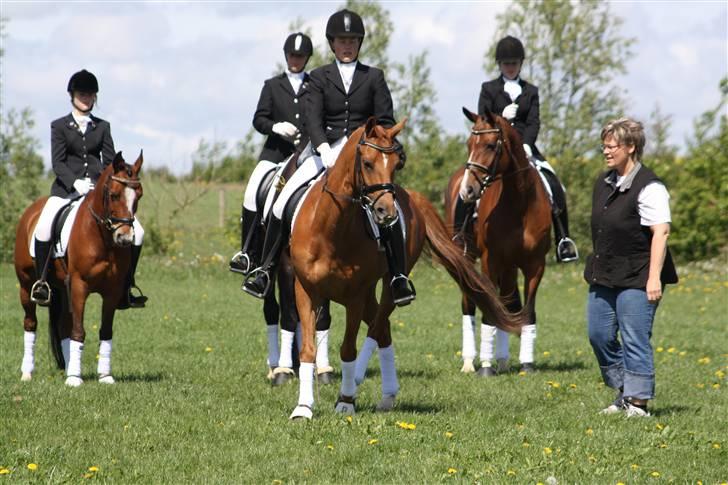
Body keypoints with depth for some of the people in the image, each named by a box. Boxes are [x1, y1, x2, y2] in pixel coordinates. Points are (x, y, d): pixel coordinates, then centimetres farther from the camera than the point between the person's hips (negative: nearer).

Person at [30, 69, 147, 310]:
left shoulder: (103, 127, 14)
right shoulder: (59, 126, 6)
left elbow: (110, 161, 9)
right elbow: (58, 163, -3)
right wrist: (75, 183, -20)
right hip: (66, 188, -3)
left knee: (136, 231, -10)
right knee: (43, 227, -29)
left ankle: (125, 288, 0)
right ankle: (41, 282, -14)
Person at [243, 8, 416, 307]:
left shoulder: (373, 77, 10)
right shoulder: (320, 77, 10)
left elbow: (386, 122, 7)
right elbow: (312, 118, -3)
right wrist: (324, 148, -21)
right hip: (327, 151, 1)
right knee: (285, 200, -15)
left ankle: (398, 277, -21)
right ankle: (266, 269, -5)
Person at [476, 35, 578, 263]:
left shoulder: (530, 91, 16)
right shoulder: (489, 89, 11)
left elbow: (534, 123, 4)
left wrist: (526, 144, -14)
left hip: (525, 148, 2)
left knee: (554, 189, -16)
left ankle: (563, 242, -11)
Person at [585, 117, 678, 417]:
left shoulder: (648, 187, -15)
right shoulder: (604, 183, 12)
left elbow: (661, 232, -20)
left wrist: (654, 277, -25)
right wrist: (594, 266, 20)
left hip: (636, 279, -9)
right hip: (603, 276, 9)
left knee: (635, 339, -6)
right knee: (599, 335, 9)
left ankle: (638, 402, 1)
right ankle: (624, 392, 22)